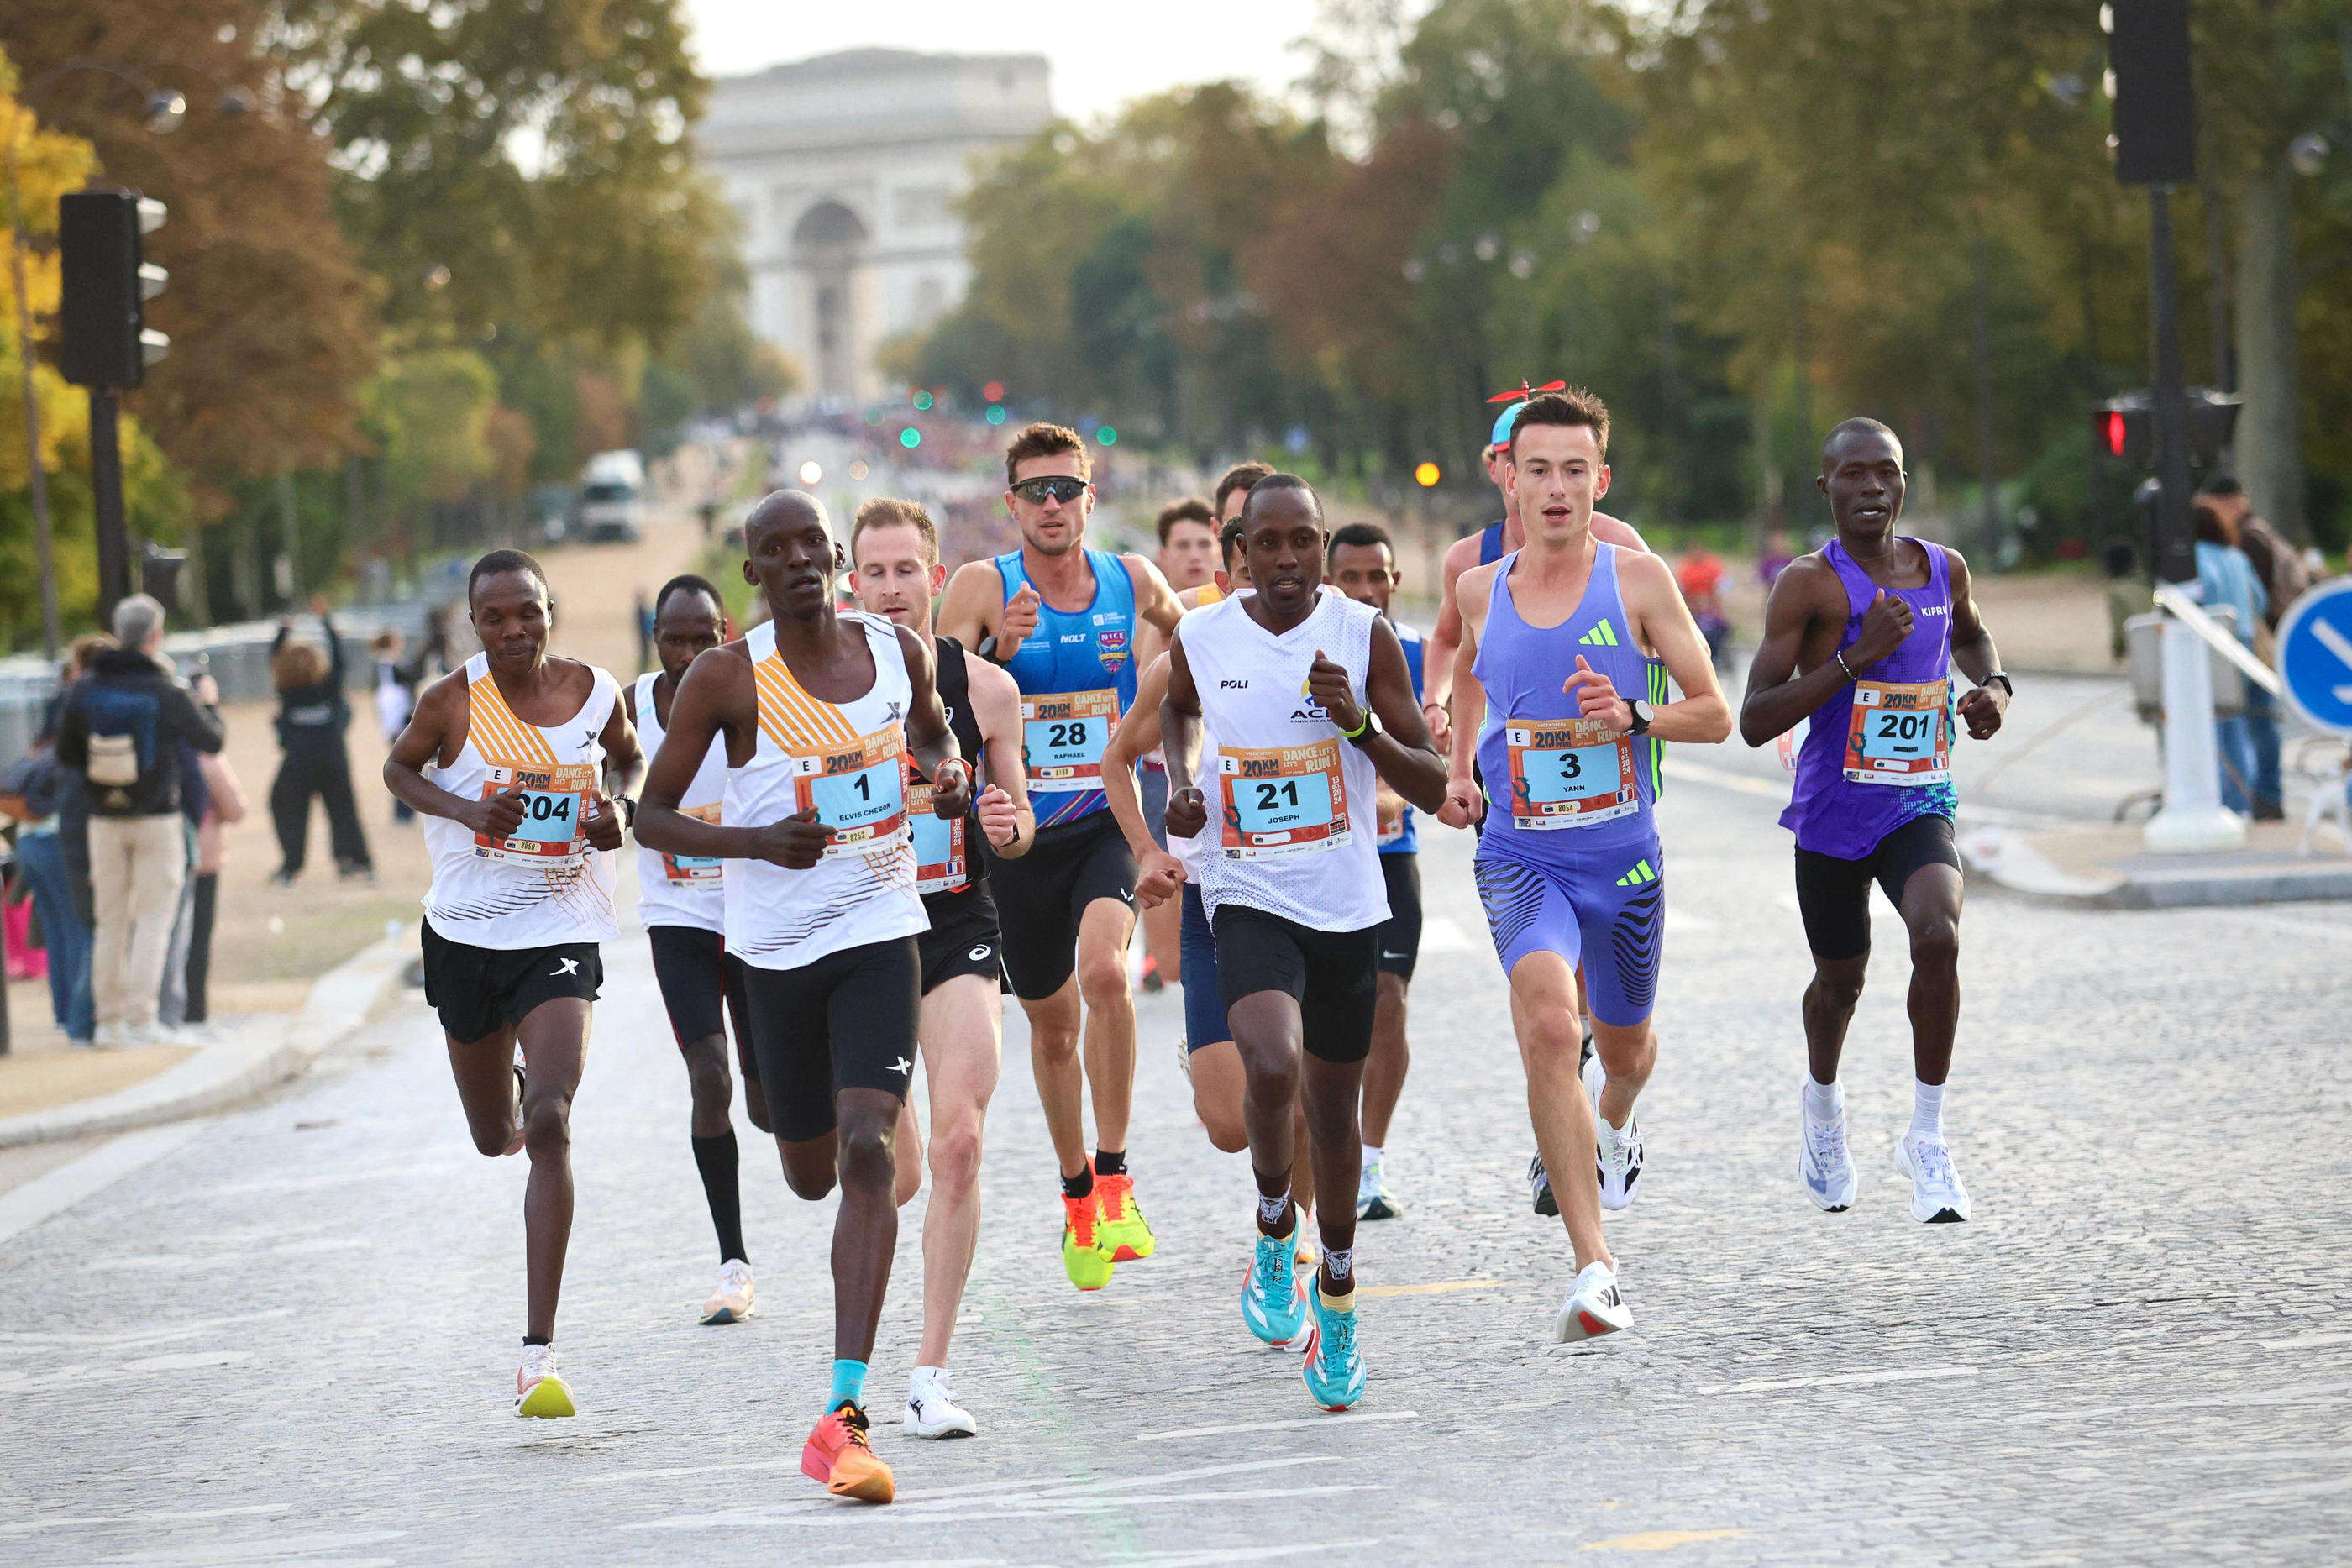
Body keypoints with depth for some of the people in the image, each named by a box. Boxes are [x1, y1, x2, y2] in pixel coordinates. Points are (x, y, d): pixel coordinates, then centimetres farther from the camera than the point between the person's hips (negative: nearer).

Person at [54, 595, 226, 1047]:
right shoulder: (166, 692, -12)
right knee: (153, 920, 2)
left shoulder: (84, 691, -3)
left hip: (105, 820, 3)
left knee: (110, 921, 10)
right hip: (157, 820, -3)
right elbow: (212, 740, -6)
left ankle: (109, 1018, 10)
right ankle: (141, 1017, -5)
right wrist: (208, 702, 12)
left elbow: (66, 754, 3)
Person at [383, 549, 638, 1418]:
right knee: (497, 1137, 17)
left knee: (549, 1127, -19)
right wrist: (463, 808, -13)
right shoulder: (451, 702, -11)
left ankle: (539, 1350, -19)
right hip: (465, 931, 1)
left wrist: (616, 808, -6)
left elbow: (627, 757, 16)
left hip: (561, 932, -1)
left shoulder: (595, 690, -5)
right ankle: (517, 1078, 59)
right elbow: (399, 769, 6)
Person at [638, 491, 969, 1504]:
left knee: (867, 1151, -18)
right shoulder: (727, 678, -9)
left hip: (880, 932, 0)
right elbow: (652, 813, -5)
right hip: (778, 945, 0)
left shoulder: (900, 652, -1)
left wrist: (949, 777, -2)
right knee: (809, 1173, 12)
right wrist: (755, 840, -21)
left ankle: (843, 1413, -21)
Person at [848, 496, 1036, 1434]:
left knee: (958, 1143, -18)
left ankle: (931, 1377, -13)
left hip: (958, 933, 0)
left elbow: (1017, 825, 12)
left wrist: (1009, 825, -11)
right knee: (893, 1173, 3)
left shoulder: (984, 689, 1)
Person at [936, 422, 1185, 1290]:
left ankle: (1114, 1177, -17)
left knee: (1105, 968, -28)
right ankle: (1077, 1193, 36)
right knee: (1053, 1025, 13)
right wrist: (997, 652, -28)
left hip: (1110, 818, -1)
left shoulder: (1132, 581, -1)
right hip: (1019, 830, 1)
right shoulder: (982, 587, -6)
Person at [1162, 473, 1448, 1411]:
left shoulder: (1364, 636, -6)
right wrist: (1182, 780, 5)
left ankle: (1337, 1297, 34)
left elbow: (1433, 787, -6)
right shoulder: (1200, 640, -2)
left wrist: (1361, 725, -22)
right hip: (1248, 899, -1)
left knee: (1334, 1107, 12)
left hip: (1347, 906, 1)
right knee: (1271, 1069, -27)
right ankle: (1274, 1235, 1)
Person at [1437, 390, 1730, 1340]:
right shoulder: (1480, 589, 1)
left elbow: (1715, 715, -4)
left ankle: (1613, 1118, 62)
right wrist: (1459, 772, 12)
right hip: (1520, 857, -1)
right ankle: (1594, 1270, -28)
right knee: (1547, 1023, -26)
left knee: (1625, 1045, 20)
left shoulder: (1637, 579, -6)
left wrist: (1633, 715, -21)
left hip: (1623, 855, 1)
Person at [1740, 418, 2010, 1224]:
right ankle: (1823, 1105, 50)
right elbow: (1754, 721, -20)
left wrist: (1993, 685, 4)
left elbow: (1970, 632, 27)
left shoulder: (1943, 568, 1)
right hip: (1832, 815, -2)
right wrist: (1856, 657, -27)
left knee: (1938, 936, -26)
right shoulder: (1810, 584, -14)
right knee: (1840, 979, 15)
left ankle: (1926, 1137, -13)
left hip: (1918, 805, 2)